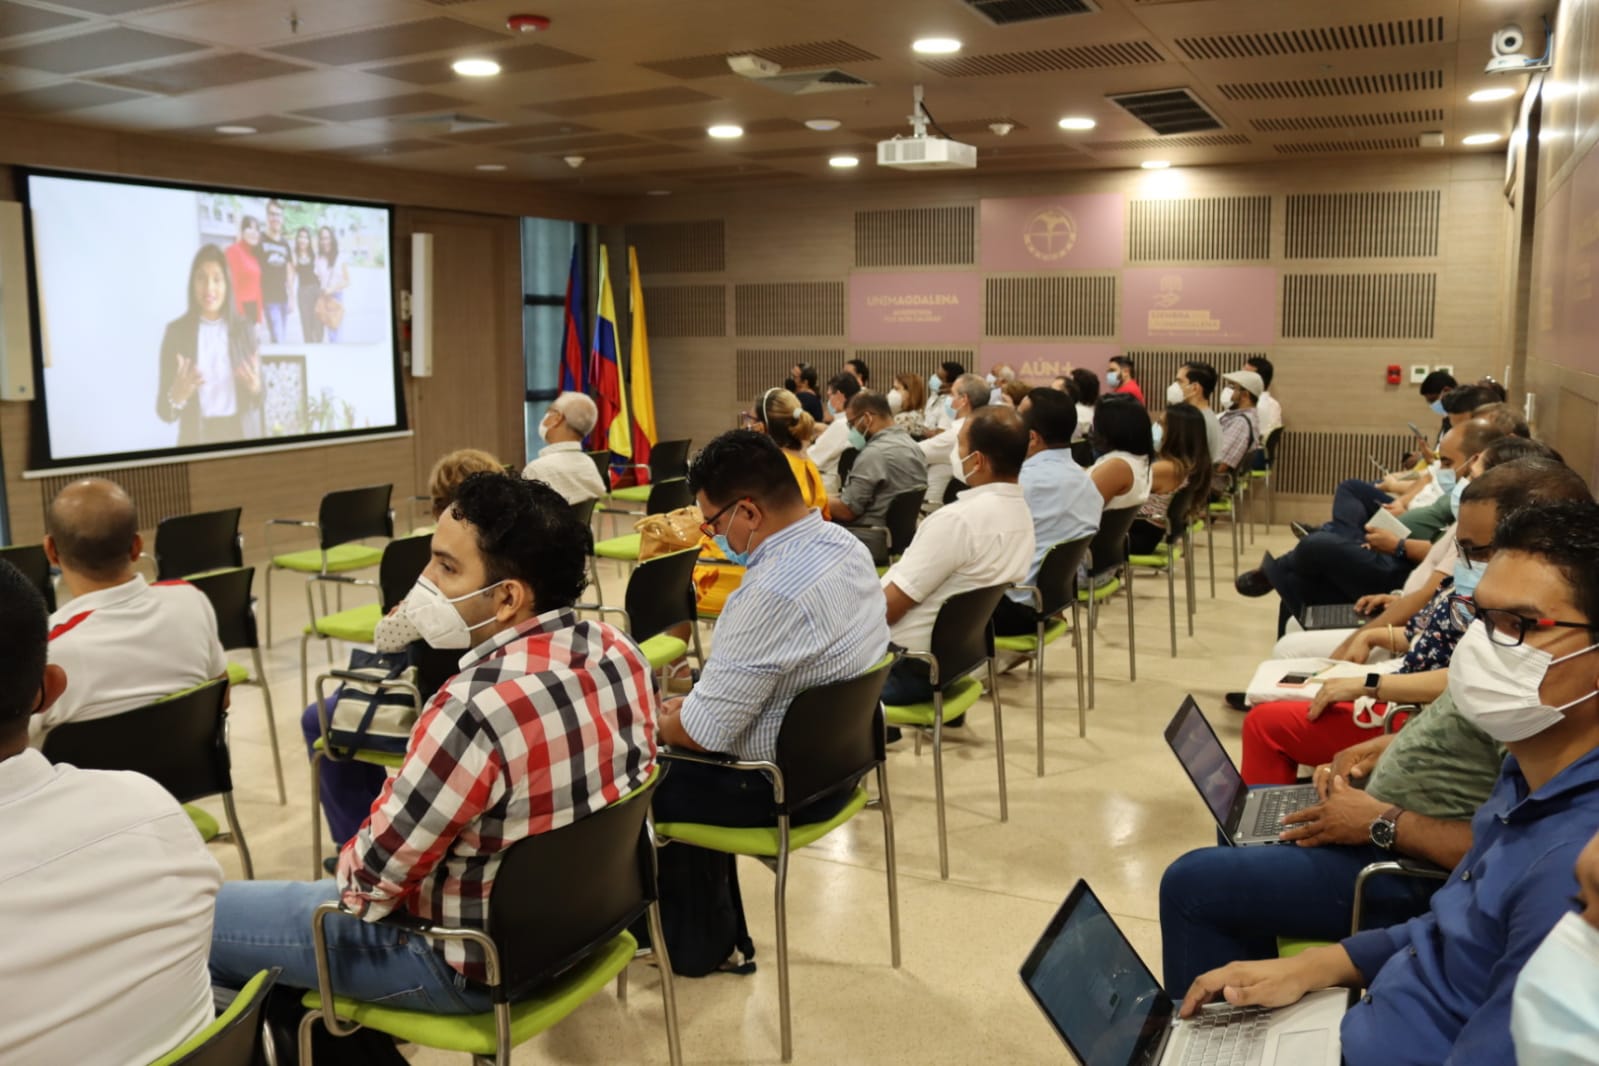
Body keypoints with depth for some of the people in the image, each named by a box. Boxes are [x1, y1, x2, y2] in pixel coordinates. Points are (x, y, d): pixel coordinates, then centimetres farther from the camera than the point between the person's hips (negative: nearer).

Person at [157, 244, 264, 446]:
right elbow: (164, 411, -4)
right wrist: (177, 397, -24)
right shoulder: (176, 331, -4)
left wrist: (256, 388, -15)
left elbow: (259, 399, 5)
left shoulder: (244, 328, 1)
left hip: (242, 433, 1)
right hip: (197, 437, -1)